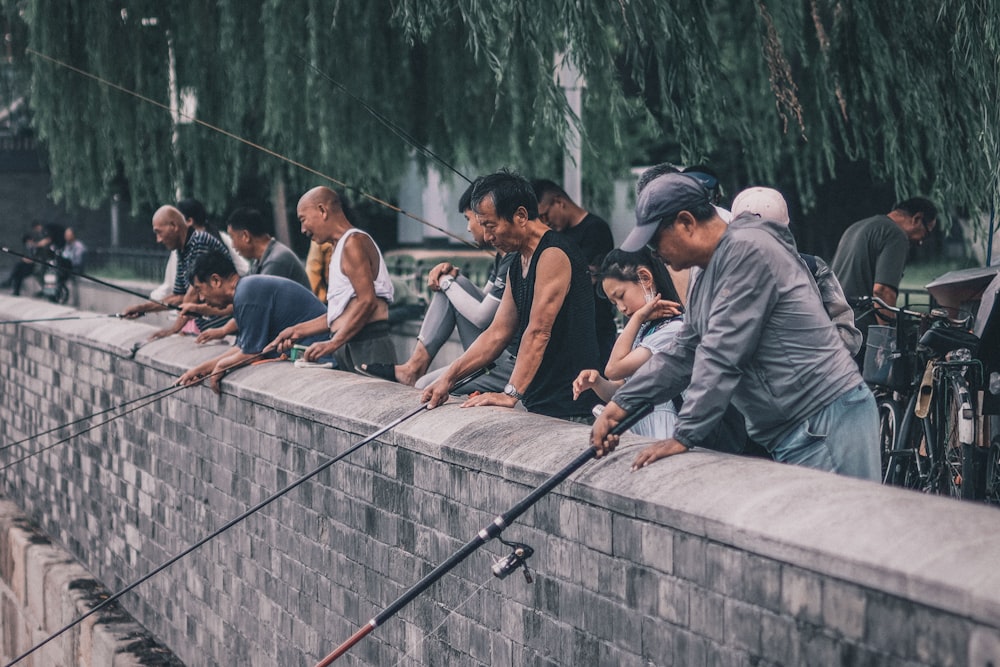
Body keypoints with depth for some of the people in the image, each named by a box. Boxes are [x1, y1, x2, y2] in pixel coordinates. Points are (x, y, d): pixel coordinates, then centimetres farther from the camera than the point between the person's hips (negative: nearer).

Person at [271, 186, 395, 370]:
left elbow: (367, 301, -17)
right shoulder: (340, 247, 25)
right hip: (348, 349, 9)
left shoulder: (353, 242, -6)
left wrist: (333, 344, -18)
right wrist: (299, 330, 23)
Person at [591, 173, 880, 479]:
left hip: (828, 421, -10)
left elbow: (722, 356, -18)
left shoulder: (747, 250, -14)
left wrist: (684, 437, -17)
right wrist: (620, 405, 14)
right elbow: (680, 356, 23)